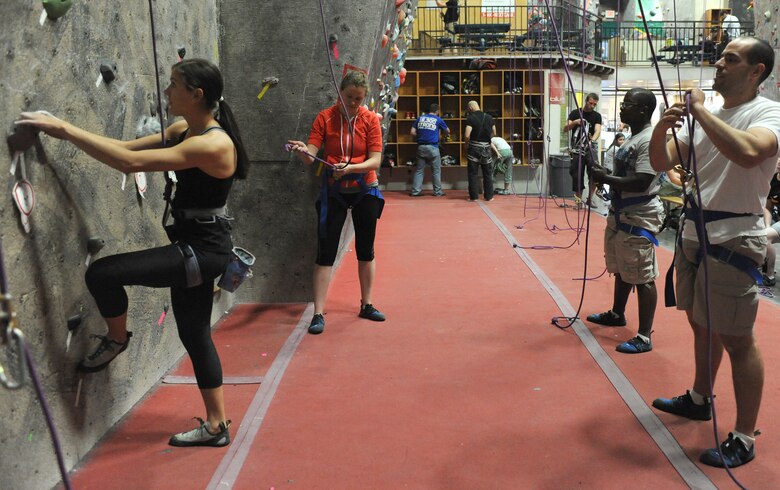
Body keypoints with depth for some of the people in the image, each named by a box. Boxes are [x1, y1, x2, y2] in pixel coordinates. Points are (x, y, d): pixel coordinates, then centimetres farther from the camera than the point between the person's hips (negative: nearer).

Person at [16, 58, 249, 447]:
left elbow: (131, 162, -28)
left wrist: (65, 130, -23)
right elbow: (129, 146, 6)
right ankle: (216, 426, 28)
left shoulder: (212, 144, -22)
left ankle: (116, 339, 15)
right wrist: (66, 132, -5)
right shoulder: (184, 131, 8)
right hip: (194, 247, 10)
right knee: (195, 336, 16)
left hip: (203, 250, -10)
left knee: (102, 273, -15)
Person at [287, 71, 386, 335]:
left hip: (365, 190, 1)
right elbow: (310, 156, -16)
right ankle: (318, 313, 0)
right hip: (334, 191, -1)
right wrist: (302, 151, -39)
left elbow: (375, 160, -13)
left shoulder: (370, 119, -7)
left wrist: (351, 168, -30)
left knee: (366, 249, 12)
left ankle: (366, 305, 27)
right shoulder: (325, 118, -8)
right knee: (326, 251, -5)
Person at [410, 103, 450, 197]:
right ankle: (437, 191, 8)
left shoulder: (420, 118, 10)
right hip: (432, 147, -3)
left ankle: (415, 191, 4)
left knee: (419, 170, 7)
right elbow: (447, 131, 15)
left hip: (421, 147, 3)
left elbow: (413, 132, 7)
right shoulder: (438, 120, 3)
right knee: (436, 170, 6)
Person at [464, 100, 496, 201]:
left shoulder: (470, 118, -11)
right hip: (486, 148, 4)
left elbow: (467, 135, -19)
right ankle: (489, 196, 15)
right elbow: (493, 133, 12)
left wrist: (466, 144, -2)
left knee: (473, 173, 5)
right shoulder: (489, 117, 4)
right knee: (488, 173, 12)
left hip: (474, 147, -4)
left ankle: (474, 196, 6)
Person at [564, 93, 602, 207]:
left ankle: (589, 198, -14)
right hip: (577, 149, 1)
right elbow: (565, 129, 0)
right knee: (577, 175, 2)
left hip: (590, 148, -1)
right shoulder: (575, 113, 6)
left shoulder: (597, 116, 6)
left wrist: (592, 140, -30)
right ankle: (579, 200, 15)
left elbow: (597, 130, -9)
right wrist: (574, 122, -19)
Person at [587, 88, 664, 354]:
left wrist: (607, 178, -18)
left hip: (639, 218, -10)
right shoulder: (632, 138, 14)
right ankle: (616, 314, 41)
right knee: (621, 270, 23)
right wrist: (605, 174, 4)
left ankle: (644, 337, -2)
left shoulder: (650, 140, -18)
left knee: (643, 278, -6)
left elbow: (641, 183, -26)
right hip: (620, 213, 10)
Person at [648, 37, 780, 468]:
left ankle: (744, 439, 9)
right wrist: (662, 127, -14)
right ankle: (700, 400, 39)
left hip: (734, 241, -8)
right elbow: (661, 163, 6)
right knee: (701, 324, 20)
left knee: (736, 339, -2)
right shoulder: (706, 116, 11)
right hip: (694, 235, 8)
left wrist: (699, 110, -24)